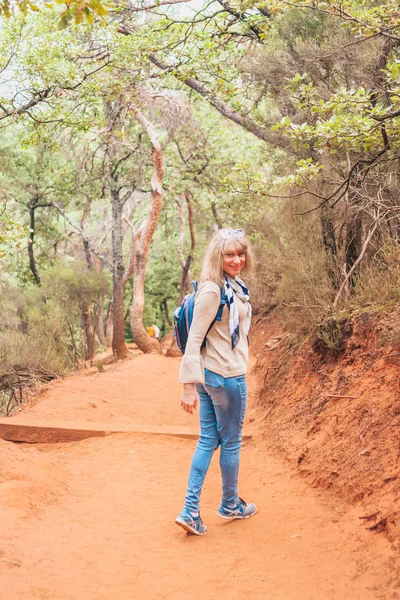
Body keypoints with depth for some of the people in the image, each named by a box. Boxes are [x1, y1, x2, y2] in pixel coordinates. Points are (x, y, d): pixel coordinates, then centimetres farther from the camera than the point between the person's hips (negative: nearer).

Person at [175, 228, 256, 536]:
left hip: (212, 375, 9)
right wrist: (188, 385, -22)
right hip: (225, 376, -9)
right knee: (231, 441, 9)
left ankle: (190, 511, 15)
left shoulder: (235, 287, 9)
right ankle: (231, 504, 29)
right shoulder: (212, 291, -19)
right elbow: (194, 339, -20)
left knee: (208, 439, 10)